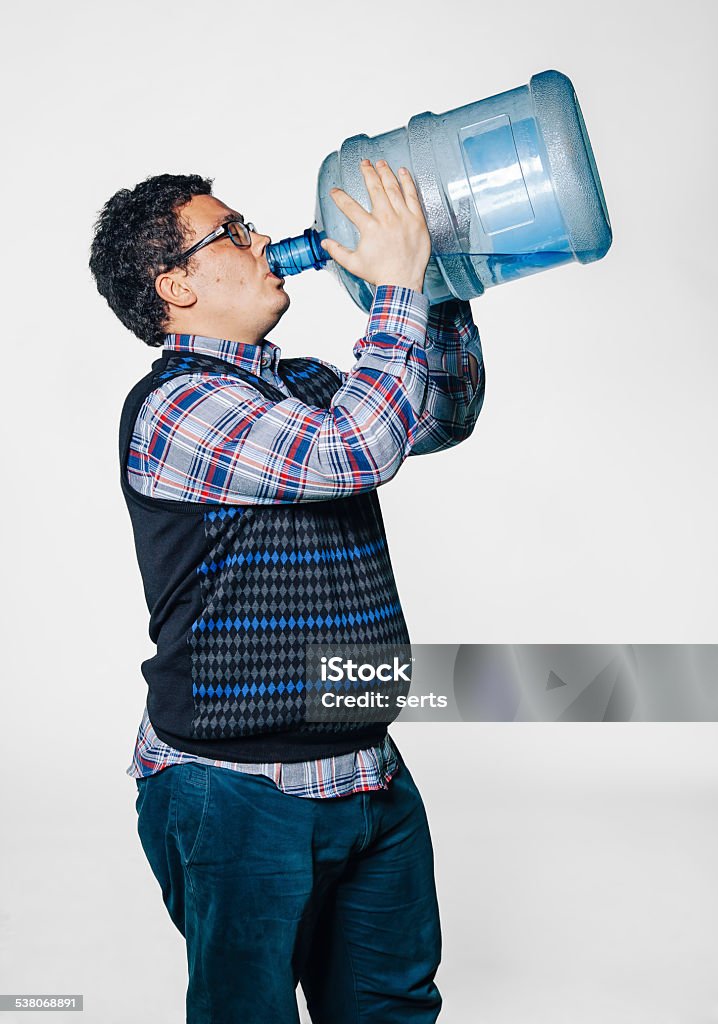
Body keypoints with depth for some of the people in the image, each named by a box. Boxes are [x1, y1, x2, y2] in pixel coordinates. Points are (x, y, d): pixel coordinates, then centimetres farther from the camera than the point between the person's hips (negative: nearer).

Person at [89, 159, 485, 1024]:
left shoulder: (307, 385, 11)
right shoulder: (174, 406, -16)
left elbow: (447, 416, 21)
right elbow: (354, 450, -28)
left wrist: (444, 286, 7)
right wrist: (399, 281, -19)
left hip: (371, 776, 8)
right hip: (239, 794, -8)